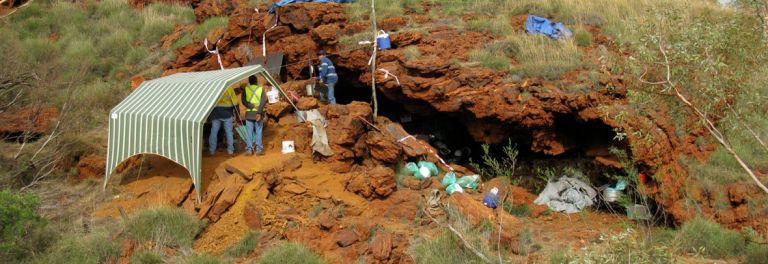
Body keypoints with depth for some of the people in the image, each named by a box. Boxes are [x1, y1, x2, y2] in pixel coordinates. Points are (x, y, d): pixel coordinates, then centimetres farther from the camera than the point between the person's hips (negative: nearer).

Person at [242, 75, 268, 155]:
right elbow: (263, 101, -9)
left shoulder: (245, 89, 4)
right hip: (258, 113, 0)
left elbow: (244, 101, -9)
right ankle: (259, 149, 4)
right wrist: (259, 112, -15)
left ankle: (249, 149, 2)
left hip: (249, 113, 0)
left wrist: (252, 106, -15)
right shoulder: (262, 89, 3)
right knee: (258, 132, 5)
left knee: (249, 132, 4)